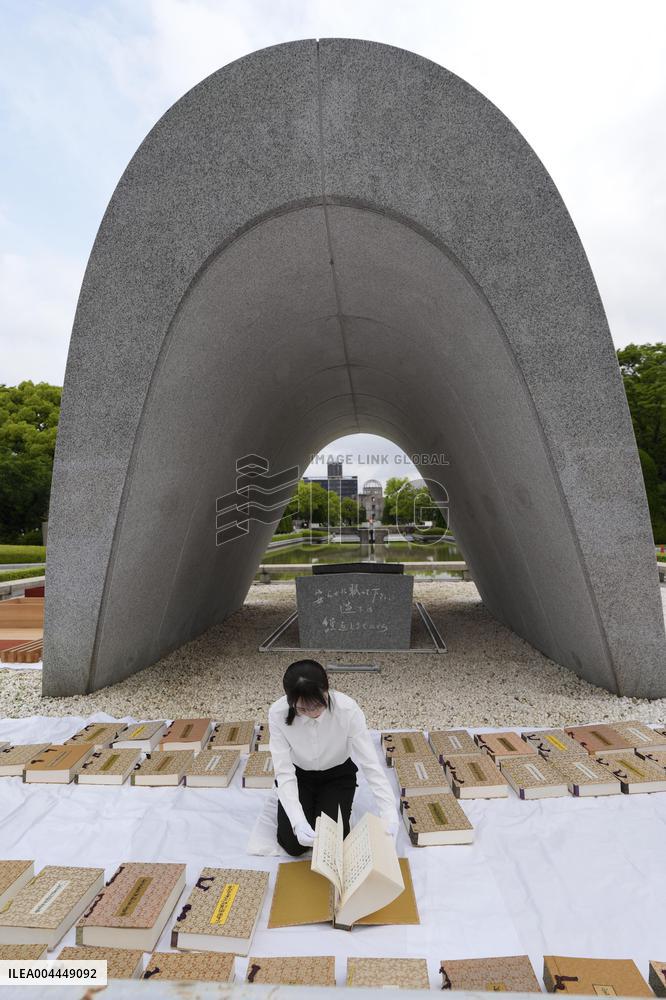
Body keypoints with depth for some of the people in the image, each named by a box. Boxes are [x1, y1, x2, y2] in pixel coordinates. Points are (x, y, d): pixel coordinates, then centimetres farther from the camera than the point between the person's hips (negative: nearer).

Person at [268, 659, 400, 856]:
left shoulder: (347, 709, -33)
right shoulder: (277, 714, -31)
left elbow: (370, 762, -27)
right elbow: (283, 771, -27)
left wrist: (389, 812, -37)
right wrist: (298, 821, -39)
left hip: (337, 774, 0)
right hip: (299, 775, 1)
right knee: (294, 844, -9)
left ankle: (322, 801, 20)